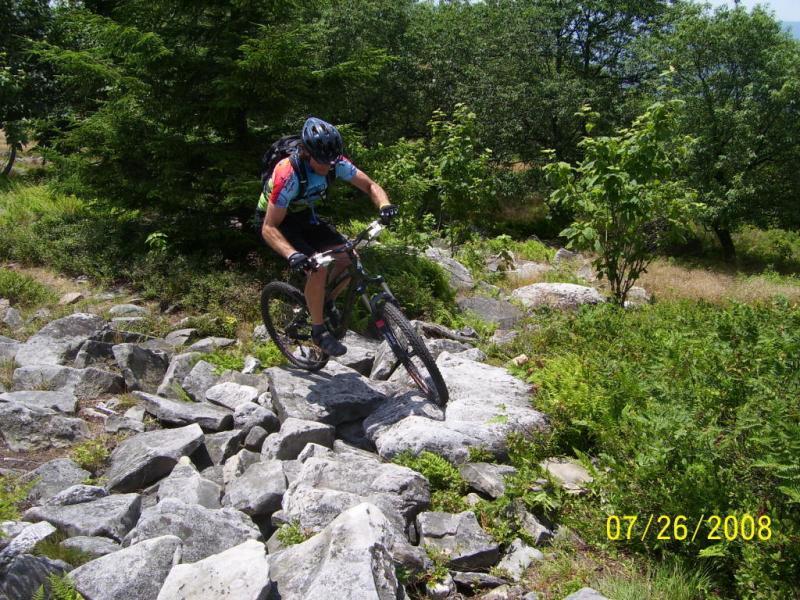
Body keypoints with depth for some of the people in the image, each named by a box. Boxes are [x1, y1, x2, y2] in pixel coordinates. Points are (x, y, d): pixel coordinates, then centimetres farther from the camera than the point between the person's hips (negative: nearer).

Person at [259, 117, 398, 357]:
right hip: (280, 222, -6)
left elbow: (370, 185, -11)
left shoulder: (335, 163, -20)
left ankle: (327, 303, 14)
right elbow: (269, 228, -33)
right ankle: (318, 330, -9)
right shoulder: (288, 175, -35)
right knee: (318, 268, -27)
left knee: (350, 258, -11)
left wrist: (384, 205, -33)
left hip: (305, 216, 6)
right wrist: (292, 254, -50)